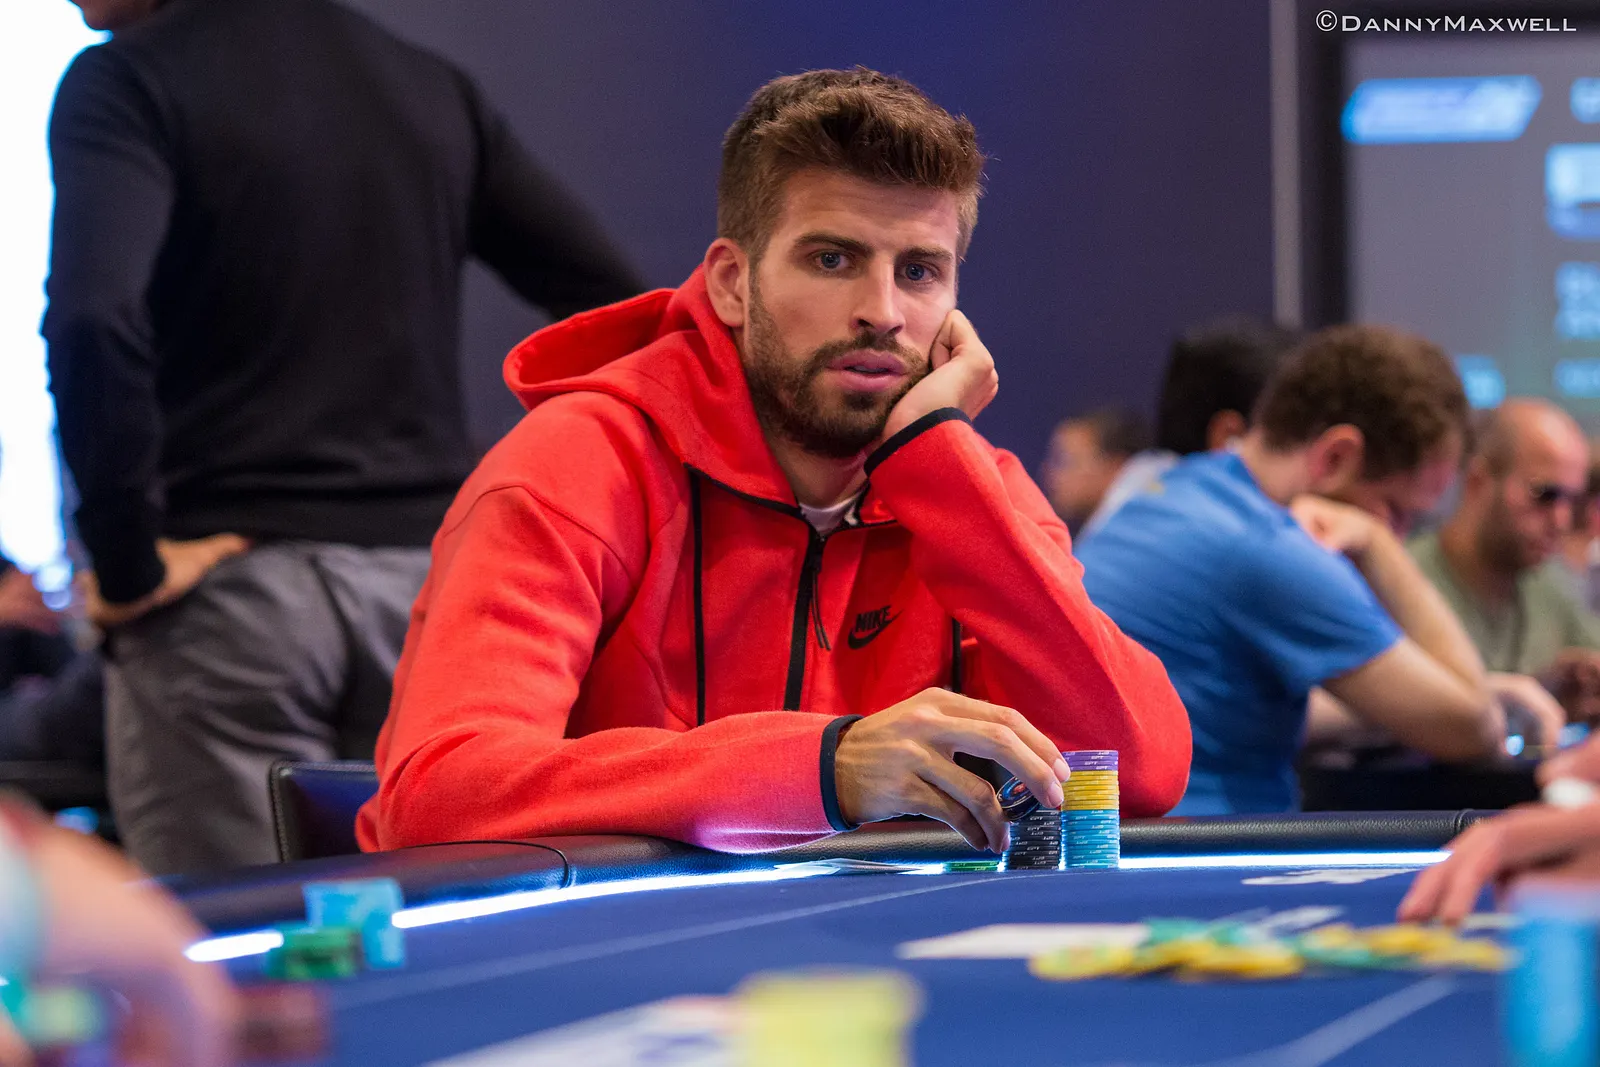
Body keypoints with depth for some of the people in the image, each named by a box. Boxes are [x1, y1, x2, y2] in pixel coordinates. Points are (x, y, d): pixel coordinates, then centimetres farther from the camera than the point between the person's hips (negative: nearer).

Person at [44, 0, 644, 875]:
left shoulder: (126, 80, -4)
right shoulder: (434, 87, 14)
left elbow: (93, 319, -22)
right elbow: (613, 303, 12)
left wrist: (127, 560, -14)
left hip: (231, 582, -5)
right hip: (431, 580, 6)